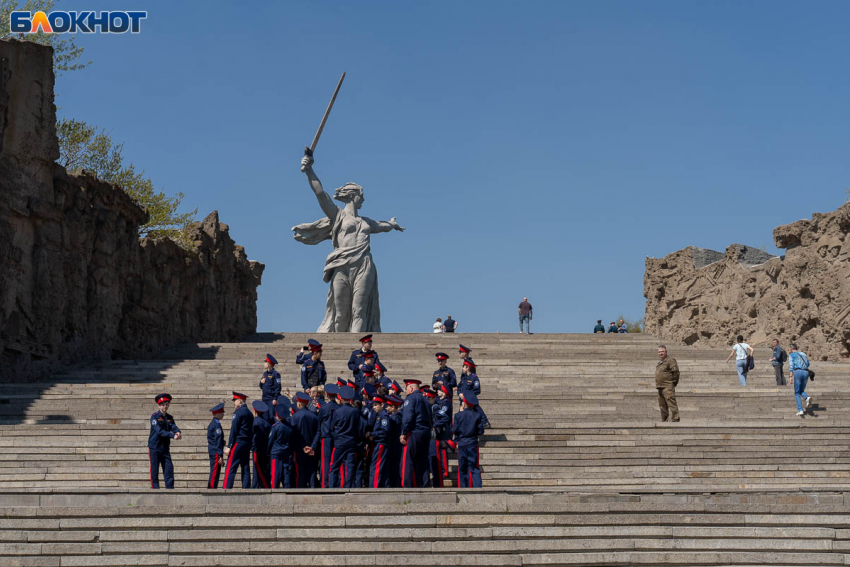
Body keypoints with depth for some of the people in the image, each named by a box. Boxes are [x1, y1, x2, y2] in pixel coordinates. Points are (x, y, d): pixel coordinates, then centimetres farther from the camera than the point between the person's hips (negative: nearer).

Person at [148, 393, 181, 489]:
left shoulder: (170, 418, 10)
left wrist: (178, 433, -33)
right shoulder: (154, 416, -8)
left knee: (169, 470, 1)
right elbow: (159, 431, -21)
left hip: (165, 448, 5)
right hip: (154, 448, -5)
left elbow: (174, 427, -8)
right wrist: (172, 436, -33)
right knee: (154, 472, -2)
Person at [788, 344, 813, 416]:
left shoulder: (791, 355, 7)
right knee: (801, 391, 18)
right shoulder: (803, 354, 24)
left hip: (798, 372, -5)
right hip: (806, 373, 5)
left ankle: (800, 410, -9)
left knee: (797, 393, 5)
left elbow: (791, 366, -5)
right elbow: (808, 364, 25)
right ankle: (808, 398, -18)